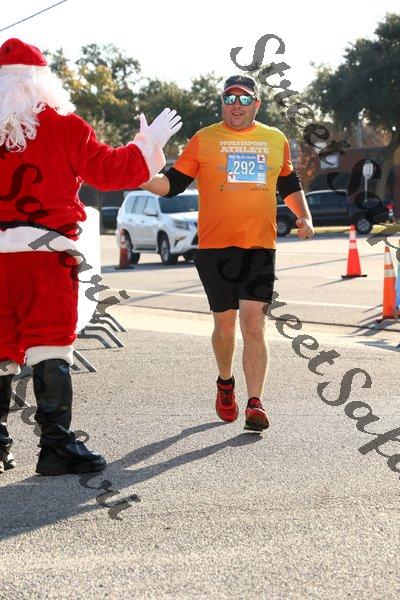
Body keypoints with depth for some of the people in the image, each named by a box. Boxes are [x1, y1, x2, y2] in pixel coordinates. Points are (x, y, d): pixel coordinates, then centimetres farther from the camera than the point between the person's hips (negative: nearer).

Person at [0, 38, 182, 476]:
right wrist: (149, 144, 13)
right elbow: (107, 170, 1)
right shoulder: (63, 127, -3)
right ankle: (56, 445, -4)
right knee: (50, 347, -2)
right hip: (46, 256, -4)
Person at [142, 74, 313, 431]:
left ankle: (255, 403, -11)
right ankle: (225, 384, 35)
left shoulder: (276, 140, 11)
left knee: (253, 322, -10)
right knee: (225, 323, 8)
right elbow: (173, 183, 2)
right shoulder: (204, 140, 3)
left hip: (260, 246, 1)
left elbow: (290, 185, 25)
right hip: (215, 245, -1)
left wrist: (304, 216, 10)